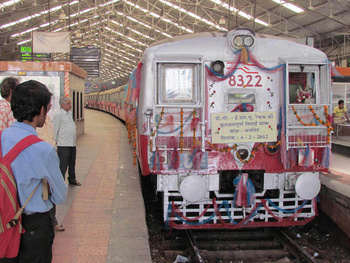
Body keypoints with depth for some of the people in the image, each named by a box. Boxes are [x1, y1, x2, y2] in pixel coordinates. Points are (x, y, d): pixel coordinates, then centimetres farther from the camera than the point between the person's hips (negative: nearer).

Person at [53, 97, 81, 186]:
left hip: (72, 144, 8)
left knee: (72, 164, 18)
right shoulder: (59, 115, -11)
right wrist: (57, 141, -8)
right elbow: (55, 130, -10)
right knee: (63, 165, -4)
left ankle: (72, 180, 31)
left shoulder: (69, 113, 14)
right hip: (63, 145, -8)